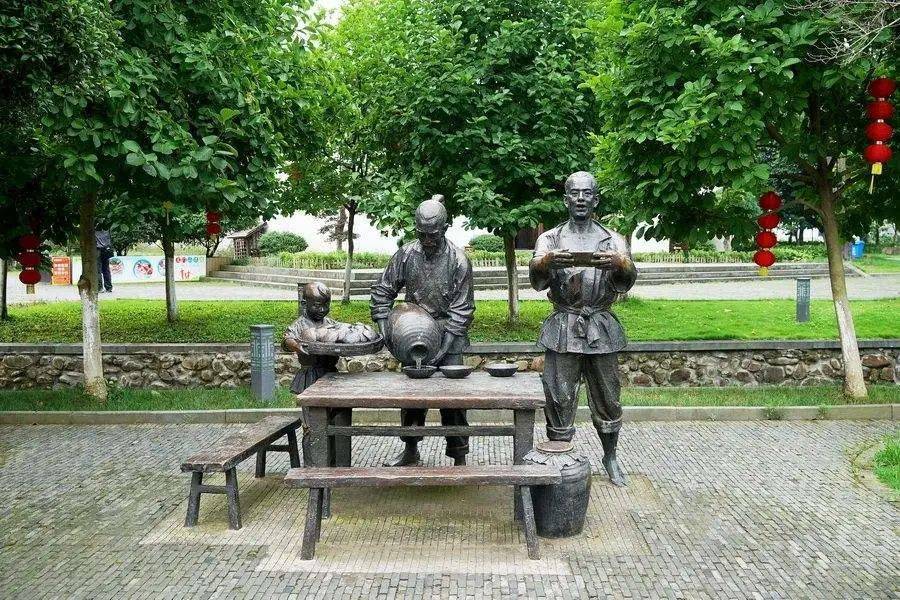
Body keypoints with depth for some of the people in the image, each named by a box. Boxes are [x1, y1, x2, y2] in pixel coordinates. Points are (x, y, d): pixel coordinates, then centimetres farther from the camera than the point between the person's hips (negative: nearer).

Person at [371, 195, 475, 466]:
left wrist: (445, 346, -18)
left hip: (449, 336, -3)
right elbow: (382, 291, 5)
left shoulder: (458, 260, -11)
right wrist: (383, 327, -6)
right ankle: (410, 449, 26)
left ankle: (459, 457, 7)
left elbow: (461, 309, -11)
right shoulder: (406, 254, -2)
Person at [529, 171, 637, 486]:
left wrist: (620, 264, -34)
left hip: (602, 328, 1)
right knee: (560, 398, 1)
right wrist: (546, 262, -38)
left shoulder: (613, 240, 6)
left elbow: (625, 282, -10)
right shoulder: (550, 239, 5)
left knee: (607, 398, 10)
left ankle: (610, 457, 29)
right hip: (563, 327, -1)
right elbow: (537, 279, -14)